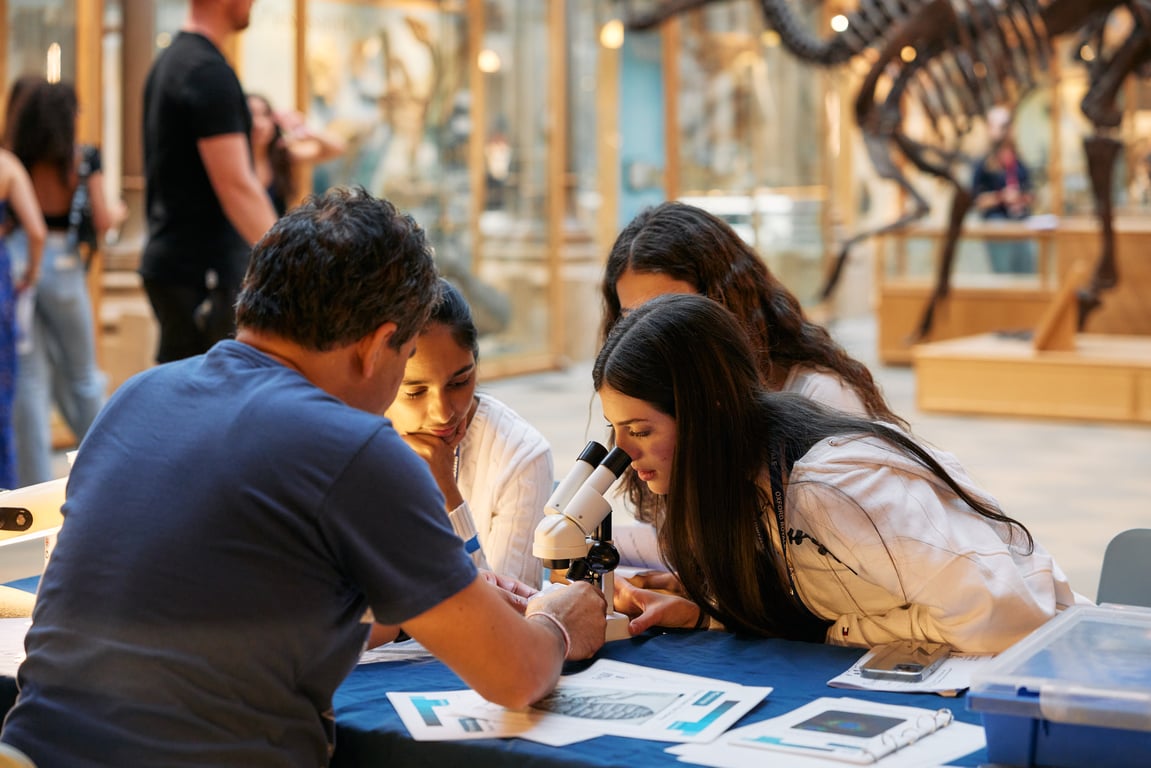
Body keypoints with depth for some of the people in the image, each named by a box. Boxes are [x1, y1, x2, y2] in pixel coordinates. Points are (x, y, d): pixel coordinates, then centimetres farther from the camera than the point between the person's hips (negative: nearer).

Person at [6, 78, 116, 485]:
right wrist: (115, 210, 16)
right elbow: (102, 222, -5)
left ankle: (35, 478, 2)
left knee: (29, 378, 4)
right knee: (81, 375, 14)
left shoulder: (14, 161, 0)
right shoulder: (83, 160, -5)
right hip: (63, 265, -1)